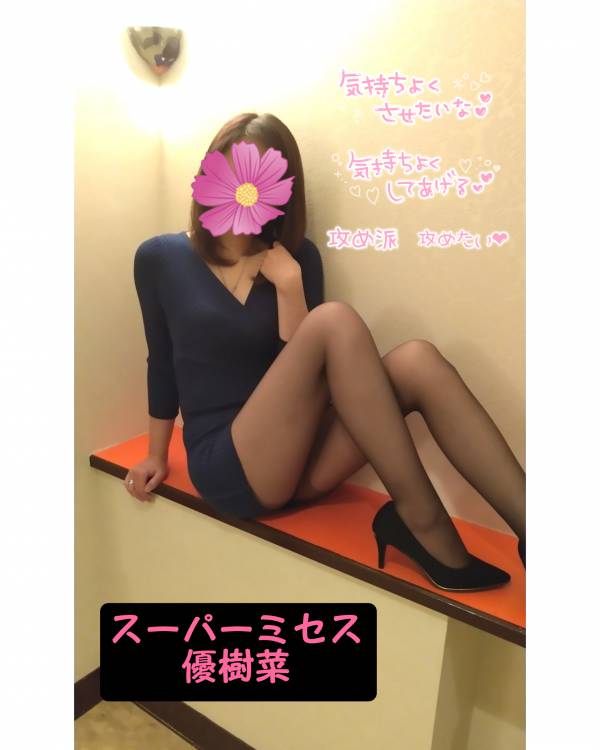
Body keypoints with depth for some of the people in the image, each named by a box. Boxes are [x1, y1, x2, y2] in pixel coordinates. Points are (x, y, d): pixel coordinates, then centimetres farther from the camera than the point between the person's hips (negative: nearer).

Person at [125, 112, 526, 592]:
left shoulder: (296, 259, 7)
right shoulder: (160, 258, 4)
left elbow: (301, 361, -1)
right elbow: (163, 362, 11)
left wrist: (288, 285, -13)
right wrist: (157, 456, 16)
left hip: (301, 462, 3)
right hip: (227, 466, -3)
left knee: (417, 361, -25)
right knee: (336, 321, -29)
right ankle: (421, 519, -25)